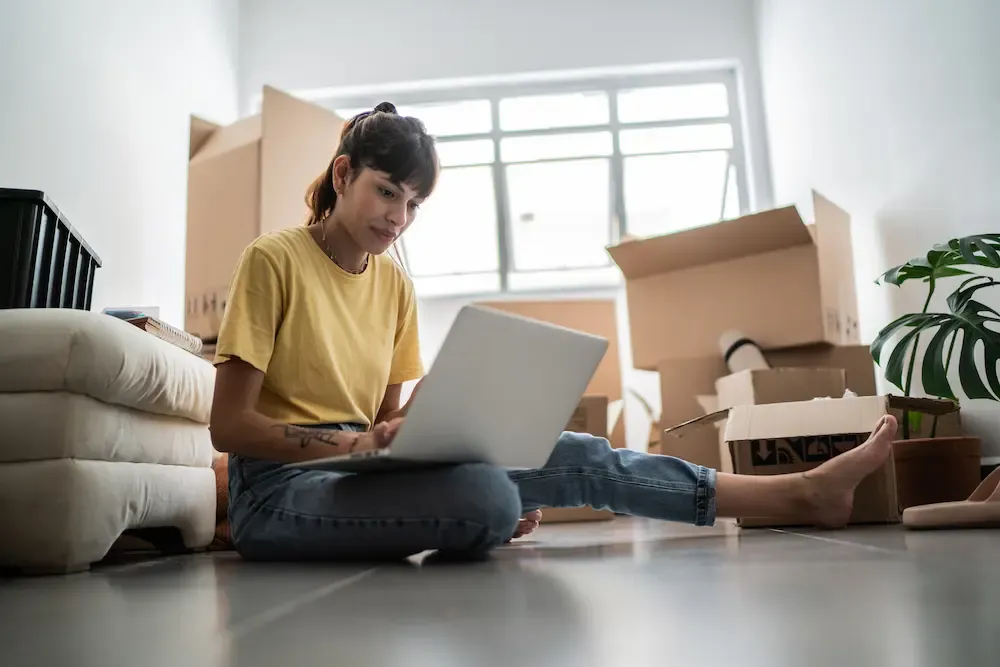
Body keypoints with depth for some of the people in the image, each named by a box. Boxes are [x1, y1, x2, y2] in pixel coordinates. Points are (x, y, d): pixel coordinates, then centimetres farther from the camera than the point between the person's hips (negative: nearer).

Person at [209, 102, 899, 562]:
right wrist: (348, 442, -27)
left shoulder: (393, 280, 9)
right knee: (486, 498, -33)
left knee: (568, 456, -13)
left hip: (360, 469, 6)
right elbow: (228, 425, -13)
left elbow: (383, 417, 10)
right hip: (282, 486, -5)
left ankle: (799, 492, -7)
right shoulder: (272, 261, -9)